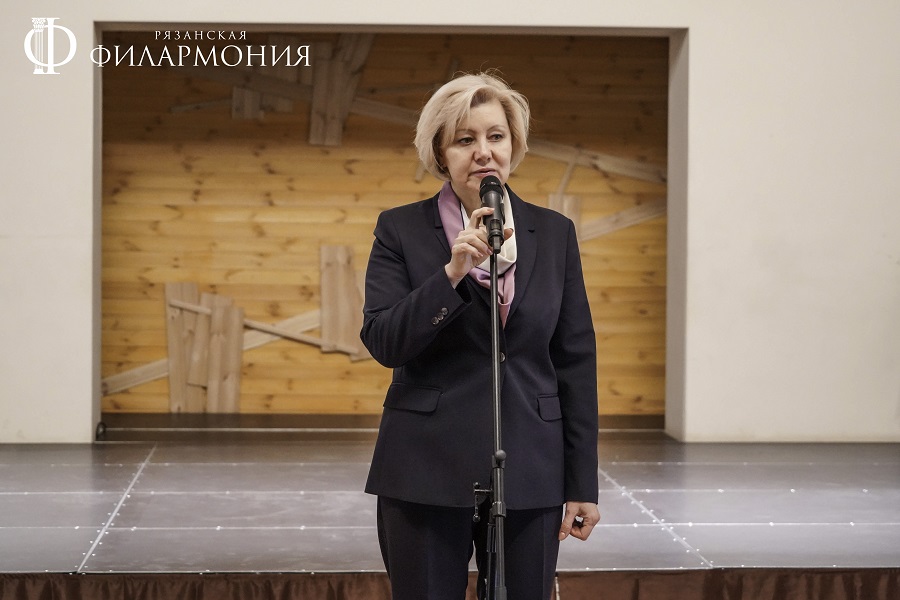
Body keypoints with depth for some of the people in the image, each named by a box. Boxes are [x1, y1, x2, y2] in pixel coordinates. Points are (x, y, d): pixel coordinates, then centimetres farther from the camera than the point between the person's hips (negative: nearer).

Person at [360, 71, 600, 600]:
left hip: (529, 473, 2)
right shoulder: (401, 230, 2)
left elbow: (576, 361, 7)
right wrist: (451, 273, -20)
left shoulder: (554, 233, 7)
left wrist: (583, 483, 3)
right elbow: (383, 343, -7)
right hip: (427, 475, -1)